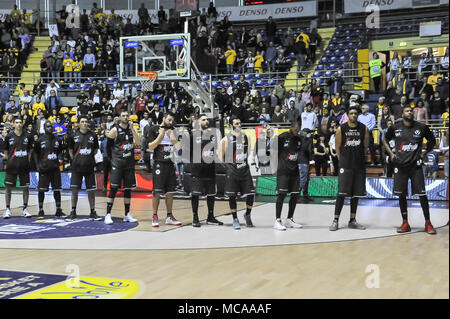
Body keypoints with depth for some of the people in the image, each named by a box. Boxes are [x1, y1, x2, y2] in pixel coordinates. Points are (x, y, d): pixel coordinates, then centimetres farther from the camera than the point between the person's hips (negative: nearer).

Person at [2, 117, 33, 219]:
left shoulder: (28, 136, 6)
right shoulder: (9, 136, 4)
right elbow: (6, 150, 13)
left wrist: (28, 160, 6)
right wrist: (5, 157, -2)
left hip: (24, 166, 1)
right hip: (11, 166, -1)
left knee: (25, 187, 4)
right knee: (8, 187, 1)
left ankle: (25, 209, 14)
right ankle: (8, 209, 11)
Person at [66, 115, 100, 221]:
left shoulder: (93, 135, 4)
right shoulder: (74, 136, 2)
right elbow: (70, 151, 11)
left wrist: (89, 158, 7)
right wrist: (75, 160, 4)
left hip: (89, 167, 0)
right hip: (77, 167, 0)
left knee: (91, 191, 3)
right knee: (74, 190, 2)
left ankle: (92, 213, 13)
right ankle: (73, 212, 13)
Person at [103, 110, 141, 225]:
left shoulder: (131, 129, 8)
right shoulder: (115, 130, -6)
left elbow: (138, 142, -4)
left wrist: (132, 128, -9)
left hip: (129, 163, 5)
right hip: (117, 163, -5)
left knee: (128, 189, 9)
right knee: (113, 188, -8)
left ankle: (127, 215, 18)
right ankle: (108, 215, -5)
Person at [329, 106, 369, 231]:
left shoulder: (364, 128, 3)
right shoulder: (341, 129, -3)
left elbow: (365, 147, 11)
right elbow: (338, 147, 4)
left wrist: (359, 157, 12)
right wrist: (343, 160, 6)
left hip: (359, 165, 3)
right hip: (345, 165, -3)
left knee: (356, 193, 8)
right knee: (341, 193, -8)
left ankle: (352, 220, 17)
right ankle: (336, 220, -3)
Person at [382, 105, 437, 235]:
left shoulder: (422, 127, 1)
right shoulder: (395, 127, 2)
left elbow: (432, 140, 16)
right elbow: (385, 140, 18)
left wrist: (425, 153, 5)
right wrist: (391, 153, 5)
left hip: (416, 165, -1)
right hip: (400, 165, 1)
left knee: (422, 194, -3)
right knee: (401, 195, 4)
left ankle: (428, 223, 8)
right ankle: (405, 223, 14)